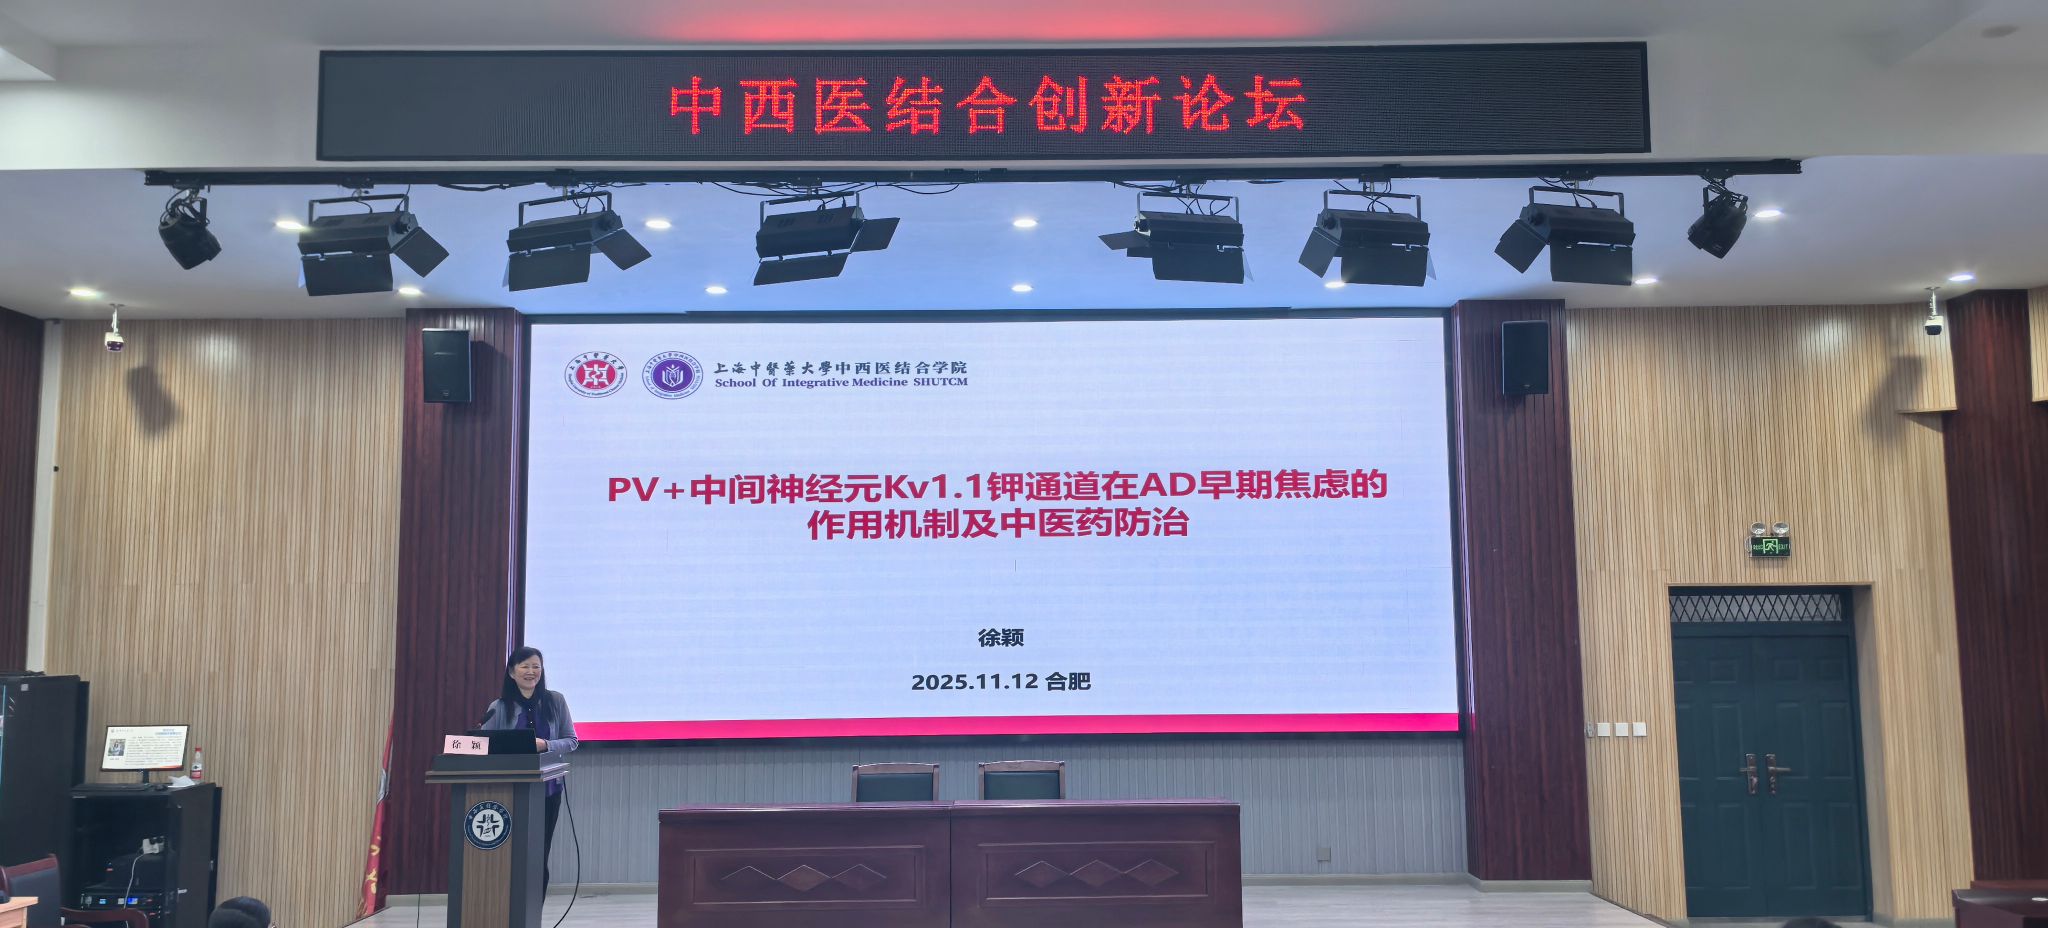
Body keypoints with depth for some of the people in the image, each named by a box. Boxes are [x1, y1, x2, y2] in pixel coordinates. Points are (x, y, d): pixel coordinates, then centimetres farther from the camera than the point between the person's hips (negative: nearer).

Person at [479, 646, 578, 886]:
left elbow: (571, 741, 3)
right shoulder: (499, 708, 1)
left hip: (548, 789, 1)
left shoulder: (555, 701, 3)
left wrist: (545, 745, -15)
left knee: (540, 857, 7)